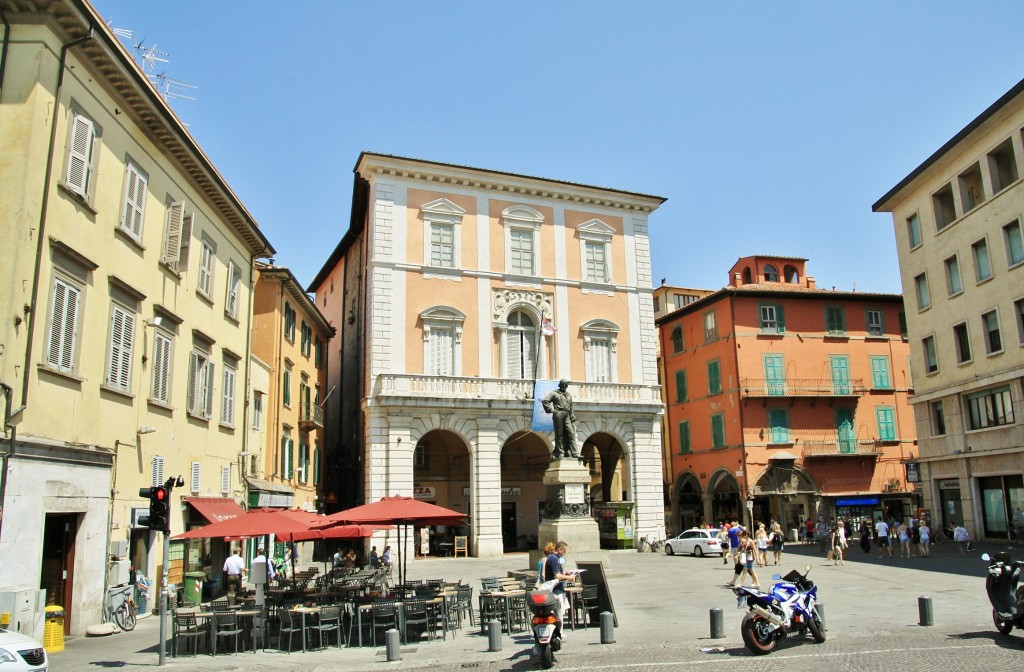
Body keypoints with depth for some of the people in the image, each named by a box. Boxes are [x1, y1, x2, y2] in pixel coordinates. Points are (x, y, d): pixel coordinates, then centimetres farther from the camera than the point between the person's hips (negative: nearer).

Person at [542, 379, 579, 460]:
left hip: (567, 416, 5)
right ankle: (560, 453, 0)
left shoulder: (569, 395, 22)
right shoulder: (554, 394, 5)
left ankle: (574, 453, -4)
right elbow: (545, 401, -4)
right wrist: (551, 410, -8)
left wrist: (573, 419, 17)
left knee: (571, 434, -3)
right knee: (559, 435, -3)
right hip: (558, 415, -5)